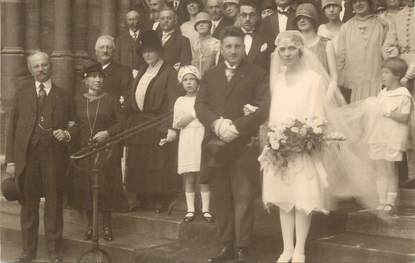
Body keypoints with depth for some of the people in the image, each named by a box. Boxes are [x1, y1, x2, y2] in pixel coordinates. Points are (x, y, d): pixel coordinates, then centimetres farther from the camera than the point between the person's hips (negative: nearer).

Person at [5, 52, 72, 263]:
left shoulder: (62, 96, 7)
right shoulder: (22, 93, 8)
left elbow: (69, 126, 12)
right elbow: (12, 127, 5)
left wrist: (65, 134, -12)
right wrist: (10, 160, -2)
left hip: (53, 156, 0)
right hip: (26, 156, 1)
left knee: (54, 205, 5)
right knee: (28, 205, 8)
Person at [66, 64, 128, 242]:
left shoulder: (111, 101, 1)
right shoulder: (77, 102, 7)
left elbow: (121, 124, 2)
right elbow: (75, 125, 6)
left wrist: (107, 133, -14)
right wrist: (68, 134, -14)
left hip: (105, 151, -2)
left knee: (105, 187, -1)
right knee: (85, 188, 4)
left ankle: (107, 224, 14)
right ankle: (90, 224, 19)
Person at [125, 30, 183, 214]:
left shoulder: (169, 73, -5)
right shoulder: (141, 74, 17)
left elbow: (174, 102, -12)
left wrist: (171, 127, -21)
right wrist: (129, 125, 10)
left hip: (158, 126, -7)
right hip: (138, 127, 7)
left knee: (158, 167, -5)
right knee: (139, 166, 9)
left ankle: (159, 202, 4)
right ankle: (143, 200, 19)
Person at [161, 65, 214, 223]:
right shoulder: (180, 101, 9)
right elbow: (177, 125, 6)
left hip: (203, 139, -1)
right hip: (187, 141, 1)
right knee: (189, 177, 3)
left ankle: (205, 210, 6)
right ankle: (190, 210, 9)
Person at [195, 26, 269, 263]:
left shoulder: (258, 75, 5)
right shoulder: (210, 75, 17)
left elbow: (264, 108, -6)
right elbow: (200, 105, 7)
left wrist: (237, 127, -16)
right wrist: (217, 122, -13)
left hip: (244, 145, -4)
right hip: (215, 146, 4)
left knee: (243, 198, -3)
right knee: (221, 198, 7)